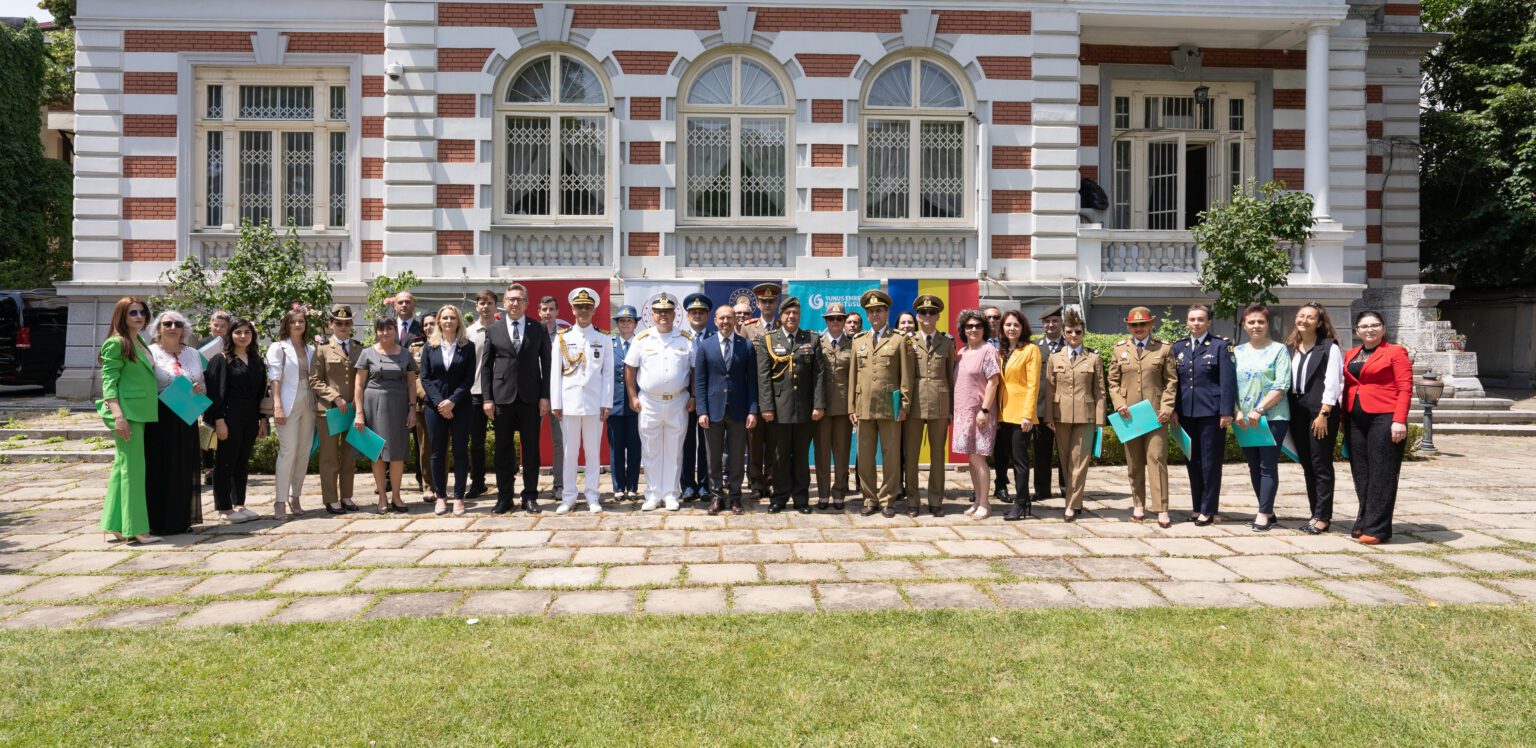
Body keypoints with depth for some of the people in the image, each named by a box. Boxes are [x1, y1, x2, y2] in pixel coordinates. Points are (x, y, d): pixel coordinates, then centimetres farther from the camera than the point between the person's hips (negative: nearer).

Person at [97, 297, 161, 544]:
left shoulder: (141, 343, 16)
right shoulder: (116, 343, -8)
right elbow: (108, 382, -13)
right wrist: (118, 415, -22)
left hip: (140, 412, 8)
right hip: (127, 412, -8)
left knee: (122, 467, 11)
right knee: (133, 468, -7)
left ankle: (116, 525, 17)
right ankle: (136, 528, -4)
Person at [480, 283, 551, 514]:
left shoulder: (539, 330, 6)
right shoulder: (493, 331, 8)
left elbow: (546, 364, 4)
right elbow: (486, 366, 7)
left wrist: (545, 396, -4)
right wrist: (488, 398, -1)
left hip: (531, 398, 0)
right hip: (503, 398, 1)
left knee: (531, 449, 3)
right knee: (503, 450, 5)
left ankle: (530, 497, 12)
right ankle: (504, 497, 14)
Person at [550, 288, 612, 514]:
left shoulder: (604, 339, 6)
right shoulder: (562, 338, 5)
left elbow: (608, 374, 4)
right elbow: (555, 372, 4)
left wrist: (606, 404, -3)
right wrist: (555, 404, -1)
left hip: (594, 404, 0)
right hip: (569, 403, 0)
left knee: (593, 451, 5)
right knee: (570, 451, 4)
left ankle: (592, 497, 12)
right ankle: (568, 498, 12)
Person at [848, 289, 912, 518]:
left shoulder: (899, 340, 5)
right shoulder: (858, 341, 14)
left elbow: (906, 376, 1)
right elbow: (853, 375, 12)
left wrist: (905, 405, -5)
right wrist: (851, 407, 6)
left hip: (890, 407, -3)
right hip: (864, 407, 3)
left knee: (891, 456, 2)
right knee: (865, 457, 5)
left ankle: (887, 500, 12)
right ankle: (870, 499, 16)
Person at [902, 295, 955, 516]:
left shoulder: (947, 342, 10)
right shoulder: (908, 341, 6)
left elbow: (951, 376, 11)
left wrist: (953, 407, 7)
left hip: (939, 404, 1)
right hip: (914, 403, -1)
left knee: (938, 455, 6)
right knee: (911, 454, 2)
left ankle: (936, 502, 15)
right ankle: (912, 501, 11)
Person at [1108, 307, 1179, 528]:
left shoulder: (1164, 348, 5)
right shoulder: (1119, 348, 10)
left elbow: (1171, 381, 3)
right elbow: (1113, 382, 9)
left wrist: (1167, 407, -8)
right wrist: (1119, 404, -5)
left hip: (1156, 412, -2)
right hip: (1128, 413, 2)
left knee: (1157, 459, -7)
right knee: (1134, 462, 8)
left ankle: (1161, 510, -6)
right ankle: (1138, 505, 18)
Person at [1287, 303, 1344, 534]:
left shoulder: (1329, 348, -3)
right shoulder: (1290, 348, 13)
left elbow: (1332, 383, -10)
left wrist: (1324, 414, -16)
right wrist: (1287, 413, 5)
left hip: (1320, 411, -6)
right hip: (1297, 411, 6)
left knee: (1321, 465, -3)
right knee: (1306, 465, 9)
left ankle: (1323, 517, 2)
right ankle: (1315, 513, 16)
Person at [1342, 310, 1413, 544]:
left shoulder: (1395, 352, 0)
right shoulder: (1350, 355, 16)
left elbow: (1405, 388, -7)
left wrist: (1399, 420, -15)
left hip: (1384, 419, -6)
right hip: (1356, 420, 6)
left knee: (1381, 473, -3)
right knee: (1360, 473, 9)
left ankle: (1377, 528, 0)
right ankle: (1364, 522, 18)